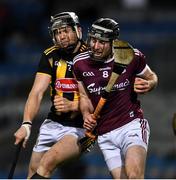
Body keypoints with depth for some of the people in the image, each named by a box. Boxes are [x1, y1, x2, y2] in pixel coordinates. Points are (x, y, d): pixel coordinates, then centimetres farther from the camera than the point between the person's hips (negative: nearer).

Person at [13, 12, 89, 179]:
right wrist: (26, 124, -24)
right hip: (53, 123, 5)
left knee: (48, 160, -26)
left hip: (80, 128, -5)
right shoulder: (50, 56, -1)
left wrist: (72, 105, -28)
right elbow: (37, 92, -10)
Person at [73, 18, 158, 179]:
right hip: (105, 134, 3)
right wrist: (86, 115, -6)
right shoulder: (80, 63, 1)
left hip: (132, 125, -3)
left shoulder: (132, 57, -7)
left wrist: (148, 85, -12)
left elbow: (152, 77, 12)